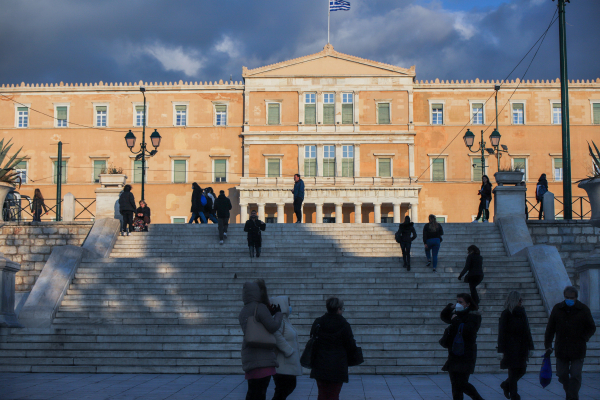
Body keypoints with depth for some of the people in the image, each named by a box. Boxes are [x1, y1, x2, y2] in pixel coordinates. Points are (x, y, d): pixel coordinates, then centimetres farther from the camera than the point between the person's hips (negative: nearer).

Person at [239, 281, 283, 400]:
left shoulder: (243, 312, 18)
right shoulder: (260, 308, -9)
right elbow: (272, 327, -13)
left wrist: (270, 312, 17)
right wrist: (278, 314, 3)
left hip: (249, 357, 8)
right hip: (262, 358, -8)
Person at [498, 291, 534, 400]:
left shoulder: (522, 313, 11)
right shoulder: (506, 314, -7)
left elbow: (527, 331, 15)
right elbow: (502, 333, -10)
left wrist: (530, 347, 11)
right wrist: (502, 350, -14)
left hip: (521, 348, 6)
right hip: (511, 349, -6)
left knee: (522, 370, 8)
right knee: (513, 371, -2)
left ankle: (506, 385, 32)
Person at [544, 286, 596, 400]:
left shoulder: (583, 309, -2)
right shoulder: (557, 309, 2)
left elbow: (592, 328, 6)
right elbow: (550, 329, 6)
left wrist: (583, 339, -10)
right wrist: (548, 345, 1)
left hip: (577, 350, -2)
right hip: (561, 350, 2)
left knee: (575, 375, -7)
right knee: (562, 374, 9)